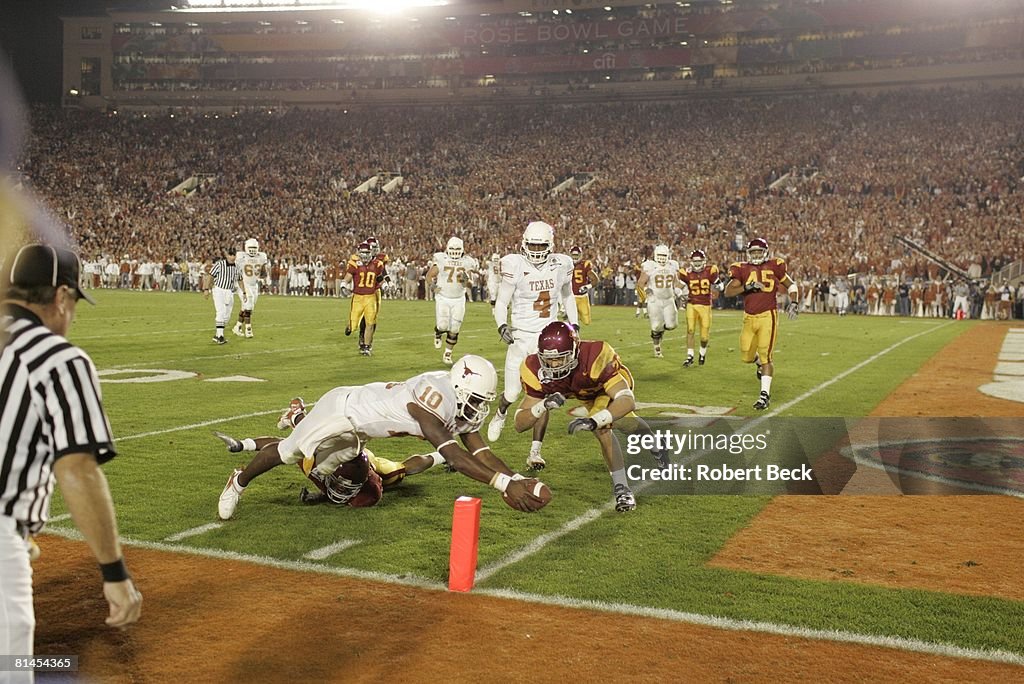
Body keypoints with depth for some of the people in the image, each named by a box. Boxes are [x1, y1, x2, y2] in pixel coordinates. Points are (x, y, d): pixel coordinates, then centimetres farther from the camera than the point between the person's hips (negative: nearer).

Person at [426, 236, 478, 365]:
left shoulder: (467, 262, -3)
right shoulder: (441, 260, -9)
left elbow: (469, 284, -1)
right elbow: (430, 275, 2)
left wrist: (466, 279, -21)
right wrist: (433, 285, -14)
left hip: (459, 300, 2)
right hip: (443, 298, -2)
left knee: (454, 329, 3)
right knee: (443, 326, -13)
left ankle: (448, 354, 21)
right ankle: (437, 334, 26)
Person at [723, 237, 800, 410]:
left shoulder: (774, 267, 2)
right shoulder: (742, 269, 4)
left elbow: (791, 285, 14)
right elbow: (728, 291, -6)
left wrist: (794, 303, -1)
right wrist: (747, 287, -19)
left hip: (767, 316, -3)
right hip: (749, 318, 3)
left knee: (765, 356, -9)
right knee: (746, 357, 11)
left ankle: (765, 394, -2)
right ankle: (761, 363, 47)